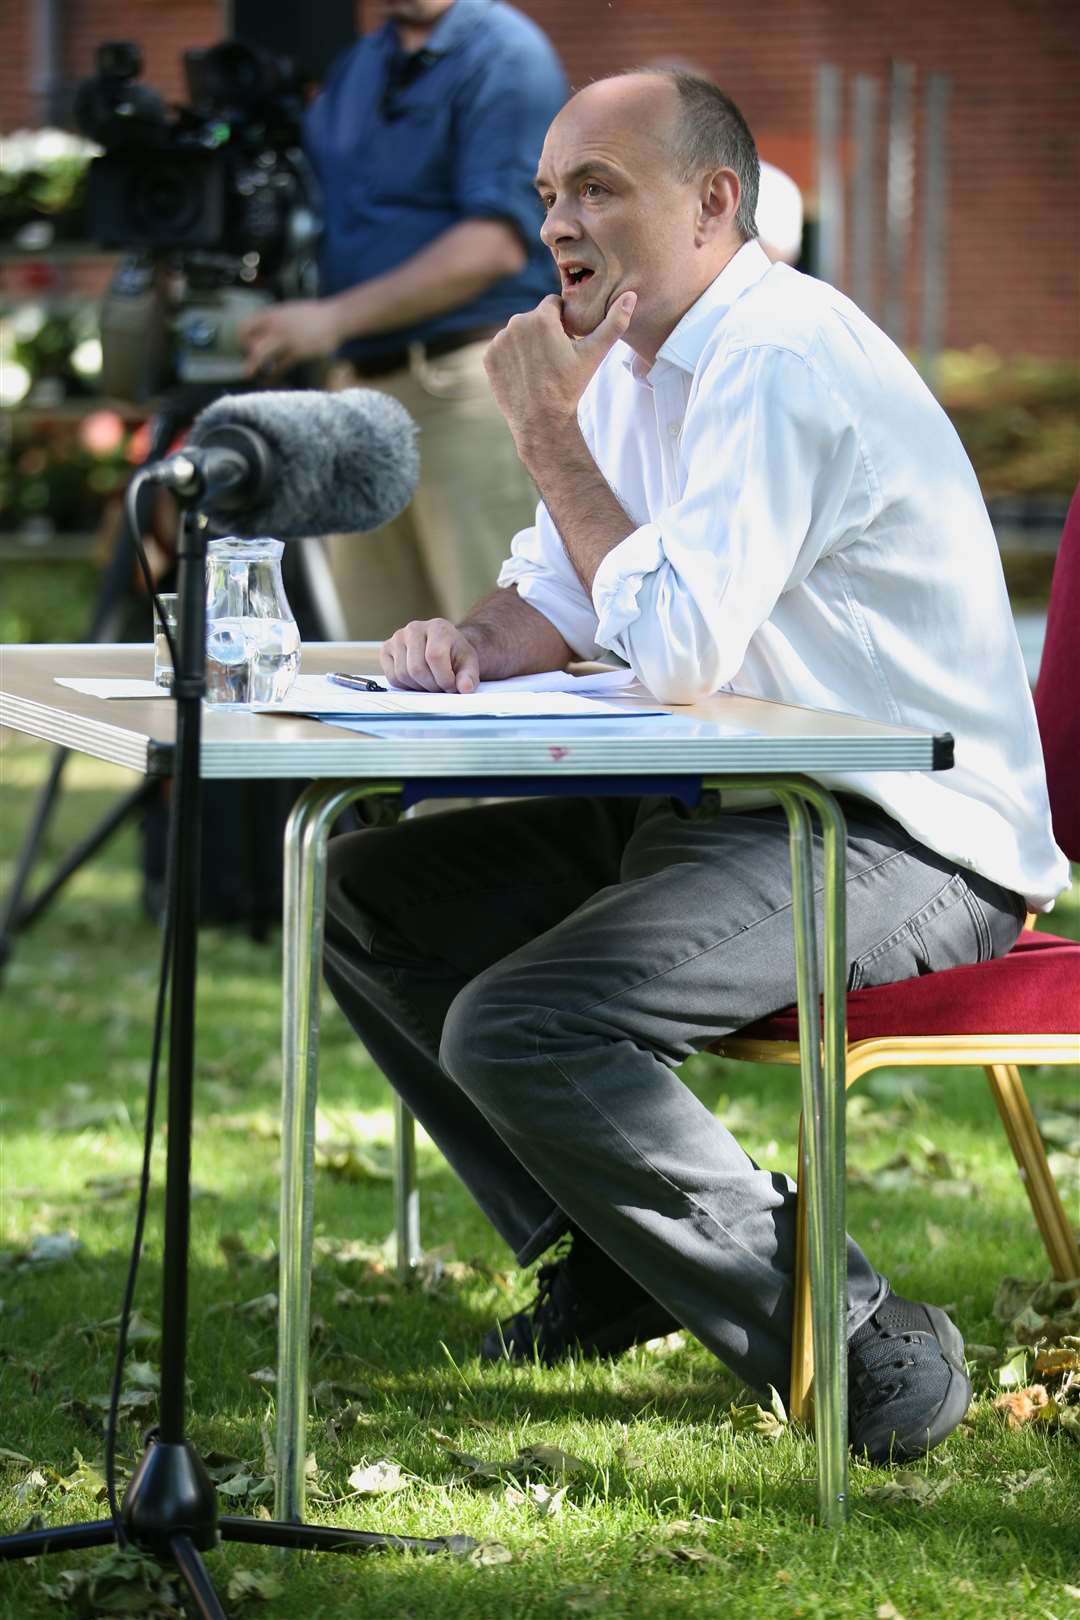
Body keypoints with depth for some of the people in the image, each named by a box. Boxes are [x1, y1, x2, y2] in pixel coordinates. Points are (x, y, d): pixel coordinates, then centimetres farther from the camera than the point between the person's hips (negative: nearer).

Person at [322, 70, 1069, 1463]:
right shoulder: (636, 359, 12)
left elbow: (679, 650, -26)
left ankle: (849, 1341, -16)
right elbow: (565, 599, 19)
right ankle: (609, 1259, 14)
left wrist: (550, 433, -16)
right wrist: (471, 638, -5)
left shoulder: (780, 359, -19)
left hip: (898, 847, -10)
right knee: (364, 898, 11)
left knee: (518, 1028, -28)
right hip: (719, 810, 11)